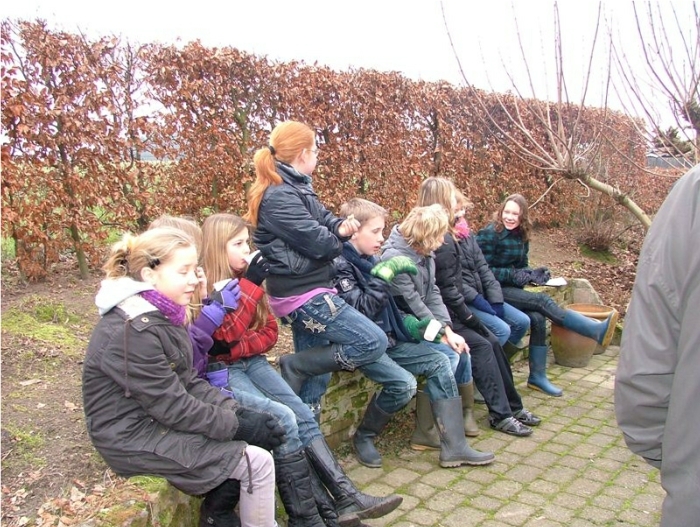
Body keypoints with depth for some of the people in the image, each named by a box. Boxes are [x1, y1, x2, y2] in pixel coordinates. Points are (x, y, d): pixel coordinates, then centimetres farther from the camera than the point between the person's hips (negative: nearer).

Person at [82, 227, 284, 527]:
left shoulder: (161, 314, 4)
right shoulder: (133, 331, -25)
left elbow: (188, 382, 5)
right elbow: (172, 407, -23)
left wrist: (238, 413, -6)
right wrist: (238, 426, -16)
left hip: (160, 419, 9)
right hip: (135, 437, -9)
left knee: (259, 432, 6)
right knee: (257, 462, -12)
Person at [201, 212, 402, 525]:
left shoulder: (245, 278, 11)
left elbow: (270, 332, 8)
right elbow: (227, 334, -23)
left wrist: (237, 346, -11)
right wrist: (251, 284, -21)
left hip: (252, 362, 7)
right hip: (221, 371, -7)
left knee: (302, 415, -13)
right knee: (283, 420, -25)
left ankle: (345, 497, -17)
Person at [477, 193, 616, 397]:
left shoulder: (521, 236, 11)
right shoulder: (489, 234, -10)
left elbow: (521, 266, 16)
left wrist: (532, 274, -6)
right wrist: (512, 274, -21)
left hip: (511, 288, 6)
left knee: (537, 318, -21)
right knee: (543, 301, -23)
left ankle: (537, 376, -12)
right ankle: (597, 330, -25)